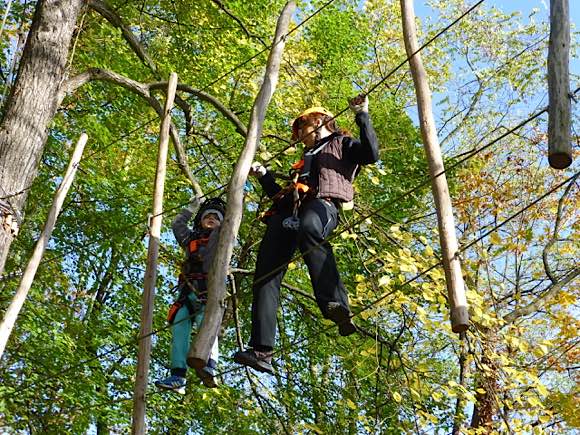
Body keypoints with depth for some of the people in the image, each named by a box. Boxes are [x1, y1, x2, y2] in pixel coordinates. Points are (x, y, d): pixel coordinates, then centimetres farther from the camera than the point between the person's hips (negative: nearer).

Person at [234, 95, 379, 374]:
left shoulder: (341, 144, 27)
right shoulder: (305, 160, 44)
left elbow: (371, 154, 6)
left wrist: (362, 115, 5)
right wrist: (263, 177, 38)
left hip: (323, 203, -6)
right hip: (287, 212, 6)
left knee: (308, 229, -45)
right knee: (265, 275, -15)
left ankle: (335, 304, -52)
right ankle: (261, 350, -23)